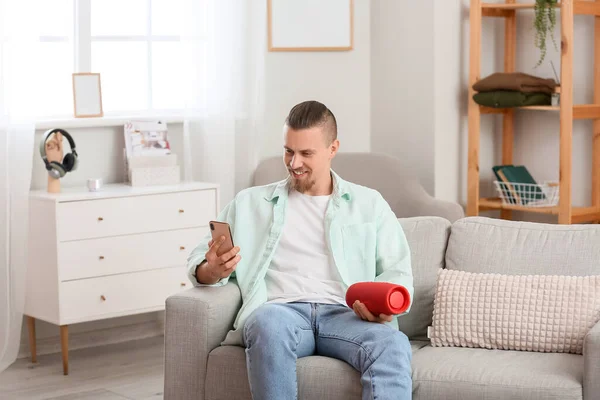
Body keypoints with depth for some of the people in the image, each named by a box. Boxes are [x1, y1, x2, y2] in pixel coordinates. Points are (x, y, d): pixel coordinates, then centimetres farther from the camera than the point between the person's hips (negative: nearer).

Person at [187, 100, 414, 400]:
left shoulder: (369, 204, 22)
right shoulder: (249, 203, 22)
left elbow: (398, 272, 15)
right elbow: (199, 261, 19)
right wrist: (212, 271, -7)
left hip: (345, 314, 1)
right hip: (279, 310, 0)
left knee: (393, 344, -35)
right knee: (270, 325, -40)